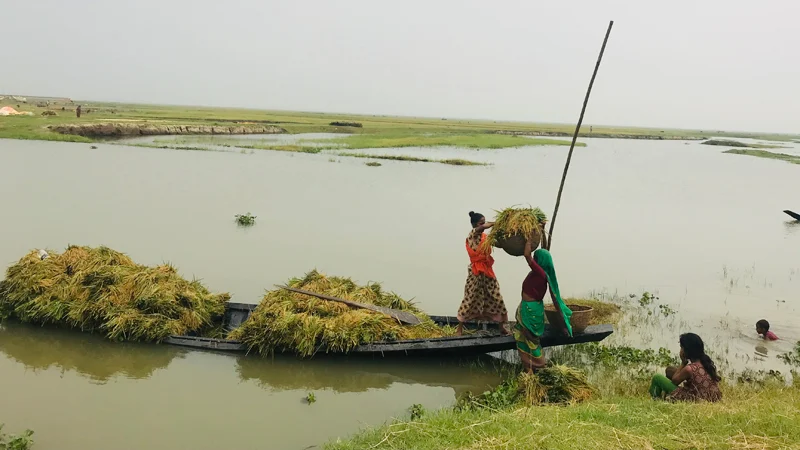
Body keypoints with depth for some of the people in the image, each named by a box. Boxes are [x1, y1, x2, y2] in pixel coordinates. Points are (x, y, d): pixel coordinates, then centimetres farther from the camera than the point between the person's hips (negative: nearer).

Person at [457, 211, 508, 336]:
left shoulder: (485, 236, 12)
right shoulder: (472, 234, -10)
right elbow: (484, 227, -28)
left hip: (487, 270, 7)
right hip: (476, 272, -7)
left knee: (496, 298, 6)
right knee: (470, 299, -2)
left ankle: (502, 326, 17)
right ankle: (460, 328, 7)